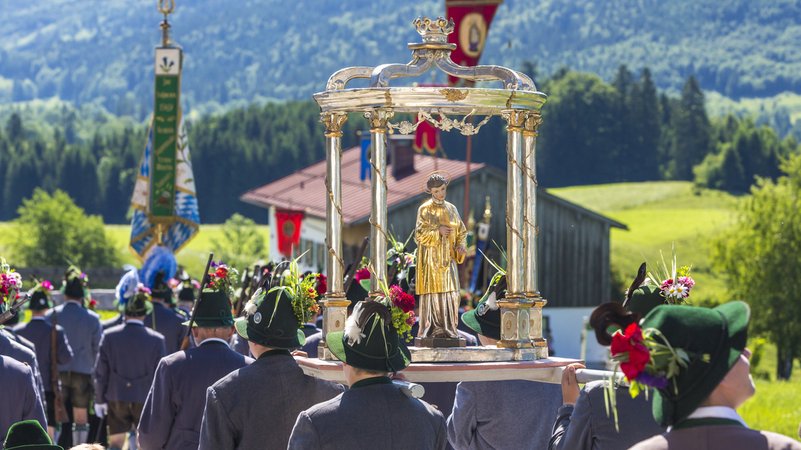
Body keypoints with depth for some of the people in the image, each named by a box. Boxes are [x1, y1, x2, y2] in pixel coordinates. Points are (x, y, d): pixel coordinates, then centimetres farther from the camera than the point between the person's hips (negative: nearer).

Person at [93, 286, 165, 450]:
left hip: (116, 399, 1)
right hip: (145, 400, -1)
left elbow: (101, 372, -1)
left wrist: (100, 399, 9)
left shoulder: (110, 336, -6)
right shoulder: (157, 340, -9)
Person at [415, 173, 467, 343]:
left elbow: (461, 231, 13)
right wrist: (438, 231, -21)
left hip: (448, 258, 4)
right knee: (432, 292, -7)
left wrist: (460, 246, -6)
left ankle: (448, 329, 2)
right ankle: (430, 329, -5)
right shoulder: (424, 210, -2)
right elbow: (419, 235, -8)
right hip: (430, 258, -4)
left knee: (449, 293, -1)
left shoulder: (451, 209, 11)